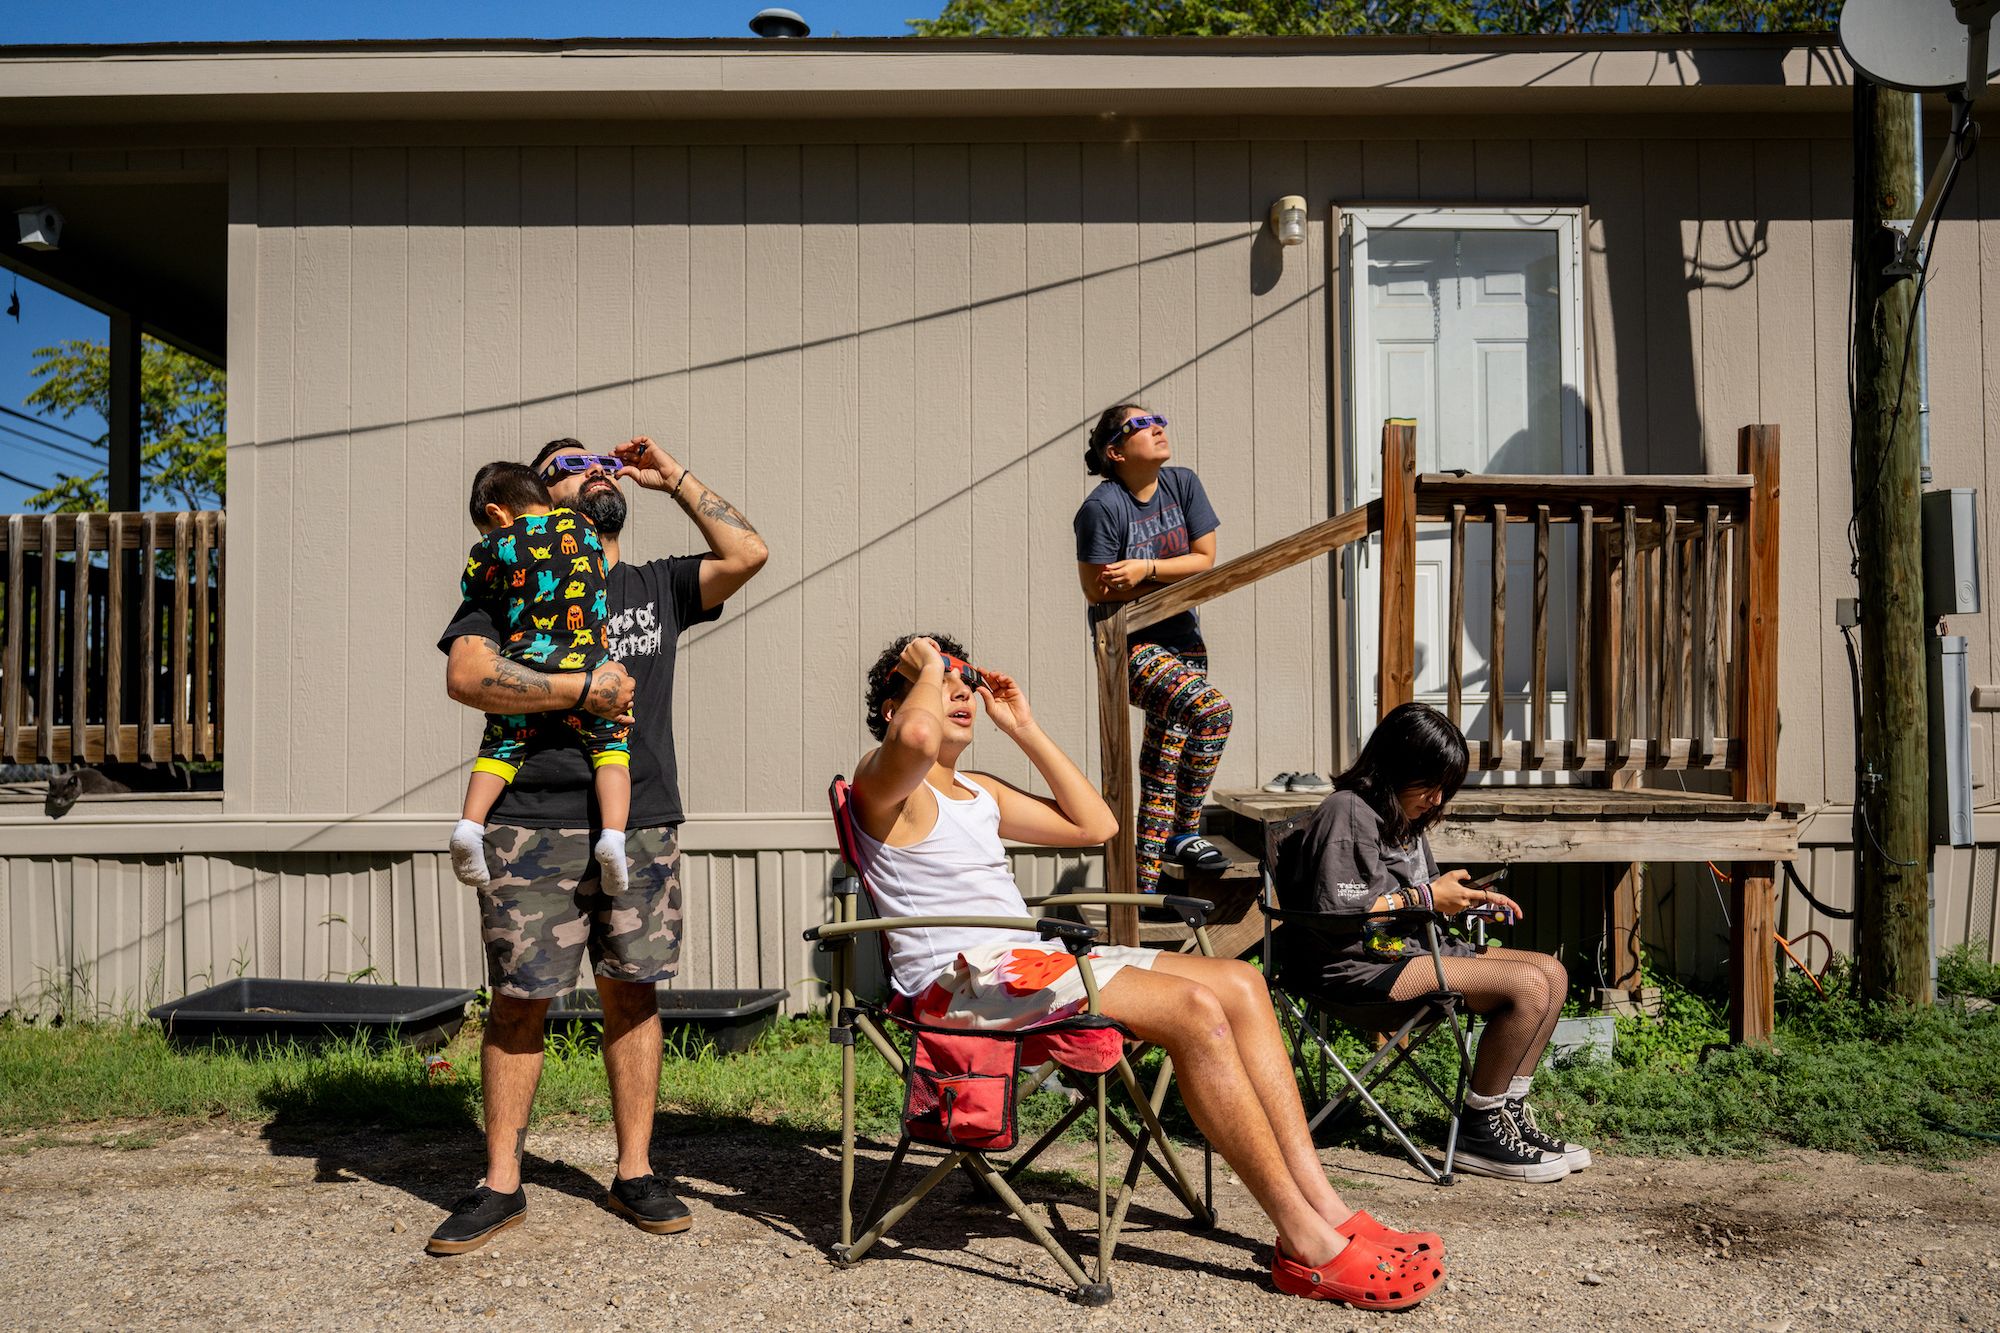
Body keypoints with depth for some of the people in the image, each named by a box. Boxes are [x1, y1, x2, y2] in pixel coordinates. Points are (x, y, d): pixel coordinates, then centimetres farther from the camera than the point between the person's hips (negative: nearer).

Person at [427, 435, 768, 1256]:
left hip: (643, 824, 3)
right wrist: (583, 688, -13)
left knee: (632, 995, 6)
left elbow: (747, 554, 4)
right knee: (519, 1001, 1)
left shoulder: (656, 586, 17)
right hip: (536, 826, -2)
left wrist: (674, 480, 11)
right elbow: (466, 675, -9)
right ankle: (501, 1186, 13)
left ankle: (634, 1175, 17)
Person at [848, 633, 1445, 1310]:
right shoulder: (883, 781, -2)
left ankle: (1322, 1206, -7)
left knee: (1239, 983, -3)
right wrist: (927, 667, -7)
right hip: (961, 980, -9)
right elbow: (917, 736, -29)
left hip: (1027, 964, 9)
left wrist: (1023, 728, 23)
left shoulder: (978, 792, 25)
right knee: (1192, 1008, -23)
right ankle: (1307, 1243, -17)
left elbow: (1095, 825, 24)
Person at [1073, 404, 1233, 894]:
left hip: (1182, 639, 6)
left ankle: (1146, 886, 15)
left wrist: (1146, 568, -15)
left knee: (1163, 771, 4)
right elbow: (1095, 590, -13)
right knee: (1211, 709, -29)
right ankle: (1185, 833, -13)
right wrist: (1174, 580, -10)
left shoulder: (1183, 484, 3)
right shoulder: (1102, 507, -15)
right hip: (1131, 646, -6)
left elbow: (1205, 559, 1)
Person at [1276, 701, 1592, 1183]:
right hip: (1358, 967, -10)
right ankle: (1478, 1131, -9)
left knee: (1551, 972, 0)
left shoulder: (1407, 818, 18)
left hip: (1411, 950, 10)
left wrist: (1465, 898, 8)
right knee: (1528, 986, -20)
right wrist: (1425, 898, -16)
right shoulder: (1348, 812, -13)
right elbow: (1332, 912, -21)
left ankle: (1509, 1114, 4)